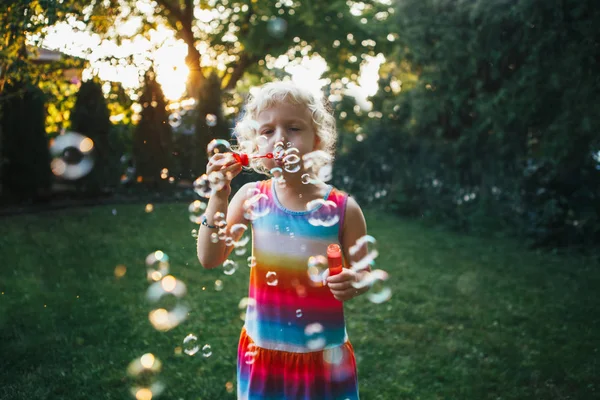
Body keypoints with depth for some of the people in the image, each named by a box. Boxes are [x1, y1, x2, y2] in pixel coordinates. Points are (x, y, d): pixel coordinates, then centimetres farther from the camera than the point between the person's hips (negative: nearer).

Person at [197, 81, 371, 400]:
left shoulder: (342, 208, -12)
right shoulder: (252, 197, -7)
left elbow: (363, 275, -3)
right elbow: (209, 260, -8)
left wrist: (353, 283, -26)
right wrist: (219, 197, -19)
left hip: (324, 357, -1)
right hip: (261, 352, 2)